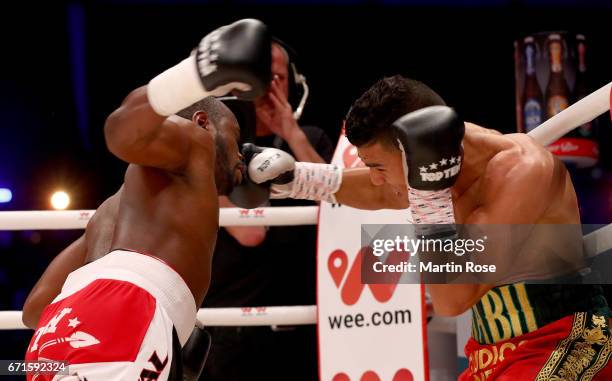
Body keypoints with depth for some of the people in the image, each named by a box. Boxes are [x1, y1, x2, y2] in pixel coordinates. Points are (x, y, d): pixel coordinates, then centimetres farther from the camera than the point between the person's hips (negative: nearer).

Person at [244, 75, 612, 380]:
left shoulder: (523, 169, -25)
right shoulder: (443, 157, -1)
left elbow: (453, 299, -27)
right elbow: (377, 192, 21)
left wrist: (427, 189, -29)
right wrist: (292, 177, 10)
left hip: (566, 343, -9)